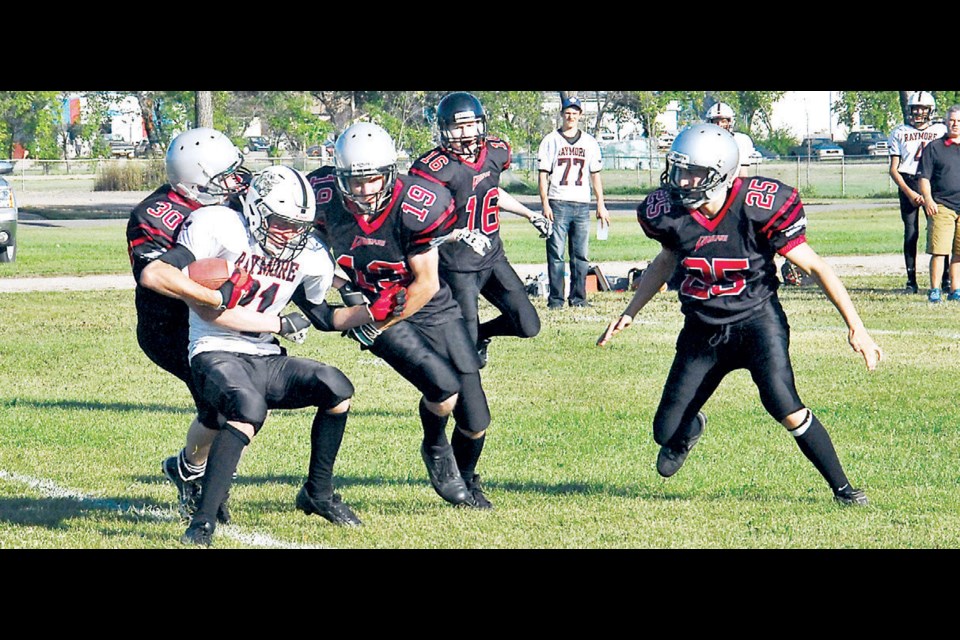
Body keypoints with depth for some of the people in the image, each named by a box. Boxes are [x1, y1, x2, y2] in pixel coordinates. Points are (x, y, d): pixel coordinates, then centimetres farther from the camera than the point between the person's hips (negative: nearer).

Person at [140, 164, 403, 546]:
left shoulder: (308, 254, 8)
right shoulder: (223, 229, -11)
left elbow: (323, 318, 22)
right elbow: (153, 275, -19)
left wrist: (372, 312, 8)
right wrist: (216, 296, -23)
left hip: (266, 360, 7)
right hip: (217, 354, -7)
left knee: (337, 388, -10)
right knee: (249, 408, -35)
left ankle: (317, 494, 11)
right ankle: (202, 523, -34)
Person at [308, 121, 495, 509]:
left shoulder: (416, 208, -26)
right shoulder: (325, 198, -18)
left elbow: (426, 284, -17)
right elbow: (318, 245, 8)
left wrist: (377, 324, -15)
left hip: (428, 307, 0)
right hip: (372, 309, 0)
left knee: (475, 424, 0)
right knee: (443, 387, -25)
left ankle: (466, 478, 33)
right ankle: (435, 451, 8)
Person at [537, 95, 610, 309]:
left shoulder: (589, 142, 14)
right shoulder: (551, 140, 5)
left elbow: (595, 175, 15)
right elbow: (543, 174, 1)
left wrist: (601, 205, 9)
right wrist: (545, 204, -8)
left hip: (582, 205, 3)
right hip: (558, 204, -3)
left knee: (581, 256, 2)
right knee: (556, 255, -5)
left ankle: (578, 297, 8)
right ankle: (555, 298, -2)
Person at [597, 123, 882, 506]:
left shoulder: (759, 207, -23)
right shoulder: (667, 211, -11)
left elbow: (814, 267, -15)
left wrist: (856, 328, -17)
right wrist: (630, 313, 14)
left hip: (756, 319, -4)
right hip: (703, 329, 4)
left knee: (781, 402, -27)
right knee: (666, 433, 4)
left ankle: (842, 488, -9)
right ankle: (691, 429, 45)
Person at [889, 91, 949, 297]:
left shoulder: (941, 131, 8)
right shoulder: (899, 133, 7)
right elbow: (893, 169, 5)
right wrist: (909, 192, -7)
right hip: (908, 184, 0)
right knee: (911, 233, -1)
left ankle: (945, 279, -2)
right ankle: (911, 281, 4)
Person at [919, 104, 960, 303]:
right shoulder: (934, 148, 5)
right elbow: (924, 177, 2)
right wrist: (928, 199, -12)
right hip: (942, 206, -3)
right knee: (939, 251, -8)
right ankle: (934, 290, -2)